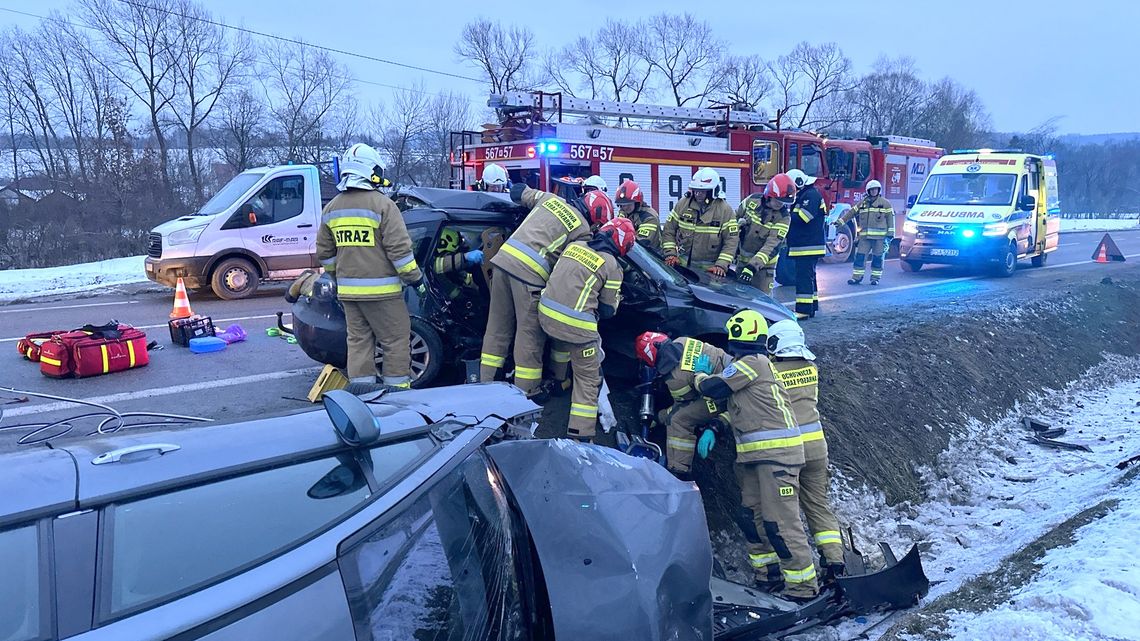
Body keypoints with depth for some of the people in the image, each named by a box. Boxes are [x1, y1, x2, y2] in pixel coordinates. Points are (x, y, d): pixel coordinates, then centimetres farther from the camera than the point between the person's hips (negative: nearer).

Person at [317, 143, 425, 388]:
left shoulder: (331, 209, 9)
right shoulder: (381, 204, -11)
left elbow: (324, 253, 16)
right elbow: (399, 248, -15)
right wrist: (415, 278, -5)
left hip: (347, 290, 6)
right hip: (380, 289, -6)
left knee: (358, 341, 13)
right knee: (396, 340, 3)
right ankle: (397, 389, 6)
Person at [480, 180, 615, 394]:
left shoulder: (550, 198, 19)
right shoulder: (582, 230, 2)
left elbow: (517, 191, 29)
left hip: (503, 258, 7)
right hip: (529, 273, -7)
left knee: (498, 328, 14)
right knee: (530, 336, 2)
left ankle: (486, 383, 22)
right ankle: (525, 395, 6)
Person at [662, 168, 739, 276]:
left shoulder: (724, 210, -6)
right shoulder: (683, 204, 2)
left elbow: (731, 241, -9)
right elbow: (669, 231, 7)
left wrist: (721, 265, -19)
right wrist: (670, 254, -4)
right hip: (682, 265, 3)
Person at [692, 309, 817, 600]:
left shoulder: (751, 363, -11)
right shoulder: (759, 363, 21)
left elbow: (712, 388, -10)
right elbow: (736, 406, 23)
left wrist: (701, 374, 12)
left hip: (776, 452, -11)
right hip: (754, 455, 11)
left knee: (781, 521, -11)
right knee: (754, 514, 14)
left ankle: (803, 585, -5)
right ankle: (767, 574, 23)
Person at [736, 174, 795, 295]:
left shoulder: (783, 218, -18)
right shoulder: (752, 201, -8)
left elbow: (772, 246, -25)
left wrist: (753, 266, -36)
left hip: (764, 264, -3)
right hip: (742, 259, 3)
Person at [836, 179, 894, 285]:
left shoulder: (885, 203, 3)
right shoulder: (862, 203, 13)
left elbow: (890, 218, 1)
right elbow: (851, 212, 16)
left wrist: (890, 234, -5)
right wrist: (840, 221, 9)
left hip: (880, 236, -3)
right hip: (865, 236, 3)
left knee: (878, 258, 2)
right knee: (860, 256, -1)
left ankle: (875, 277, 12)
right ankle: (857, 277, 4)